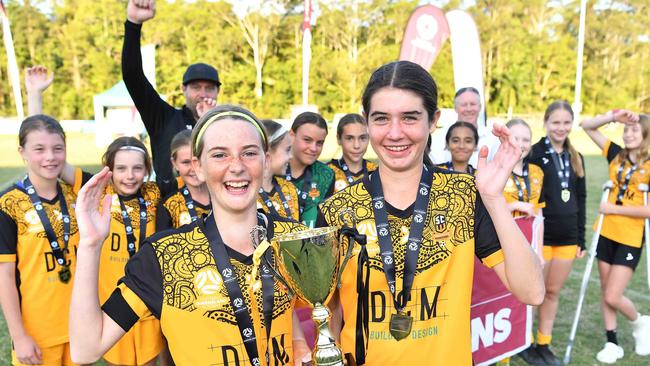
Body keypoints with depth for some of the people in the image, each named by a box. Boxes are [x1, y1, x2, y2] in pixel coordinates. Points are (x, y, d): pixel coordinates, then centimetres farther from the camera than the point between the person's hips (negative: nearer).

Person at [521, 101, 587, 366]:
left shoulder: (575, 157, 10)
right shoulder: (535, 153, -8)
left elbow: (580, 200, 13)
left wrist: (581, 238, 11)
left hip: (567, 236, 5)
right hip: (541, 235, -5)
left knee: (553, 292, 13)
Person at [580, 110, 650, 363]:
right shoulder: (616, 155, 2)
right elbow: (587, 126, 4)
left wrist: (614, 209, -16)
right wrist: (614, 116, -9)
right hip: (606, 234, 5)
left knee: (613, 297, -4)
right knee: (606, 292, 13)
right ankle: (612, 343, 27)